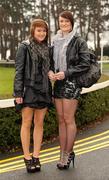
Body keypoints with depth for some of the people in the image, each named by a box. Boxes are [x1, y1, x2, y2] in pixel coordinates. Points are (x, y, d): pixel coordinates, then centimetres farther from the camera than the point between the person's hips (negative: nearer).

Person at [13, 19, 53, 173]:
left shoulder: (47, 48, 11)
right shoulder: (24, 47, -2)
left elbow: (49, 69, 14)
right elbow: (19, 70, -5)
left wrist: (50, 92, 11)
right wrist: (18, 93, -11)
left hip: (43, 90, 4)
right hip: (29, 89, -4)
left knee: (39, 123, 7)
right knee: (27, 123, 1)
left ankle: (36, 157, 15)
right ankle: (27, 158, 9)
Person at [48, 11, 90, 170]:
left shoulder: (79, 41, -4)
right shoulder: (55, 41, 12)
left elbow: (85, 65, -8)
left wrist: (66, 73, -14)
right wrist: (50, 71, -3)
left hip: (72, 83, -5)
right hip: (58, 83, 6)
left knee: (69, 119, -3)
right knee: (61, 120, 7)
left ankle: (68, 153, 10)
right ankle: (63, 154, 15)